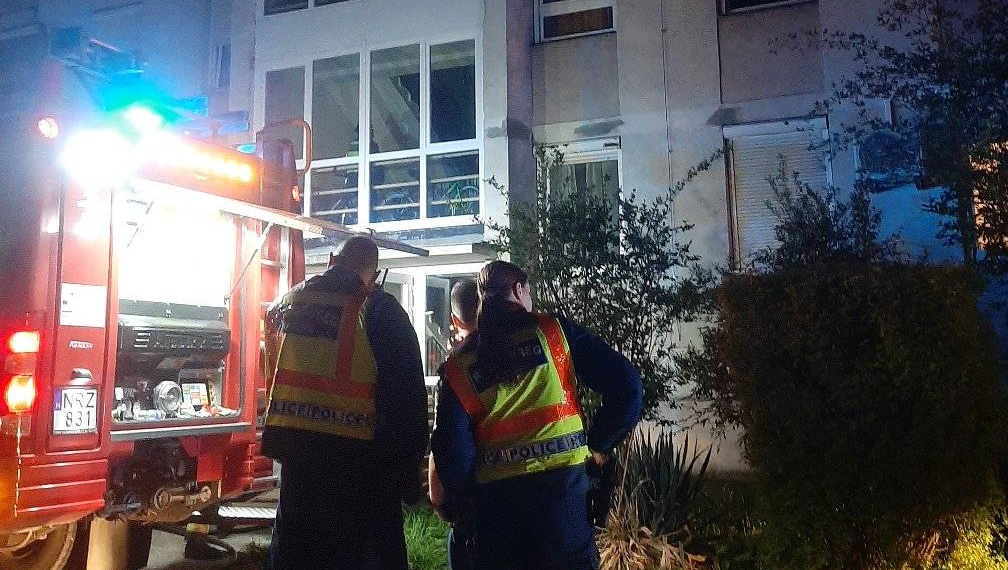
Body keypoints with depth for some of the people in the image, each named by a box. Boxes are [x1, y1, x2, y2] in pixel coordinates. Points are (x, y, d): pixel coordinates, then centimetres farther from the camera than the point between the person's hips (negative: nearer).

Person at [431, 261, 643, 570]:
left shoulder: (458, 367, 3)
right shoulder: (553, 331, -1)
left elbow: (452, 445, -2)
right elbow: (626, 385, -6)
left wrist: (462, 493, 16)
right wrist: (599, 443, 6)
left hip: (496, 497, 2)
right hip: (562, 483, -1)